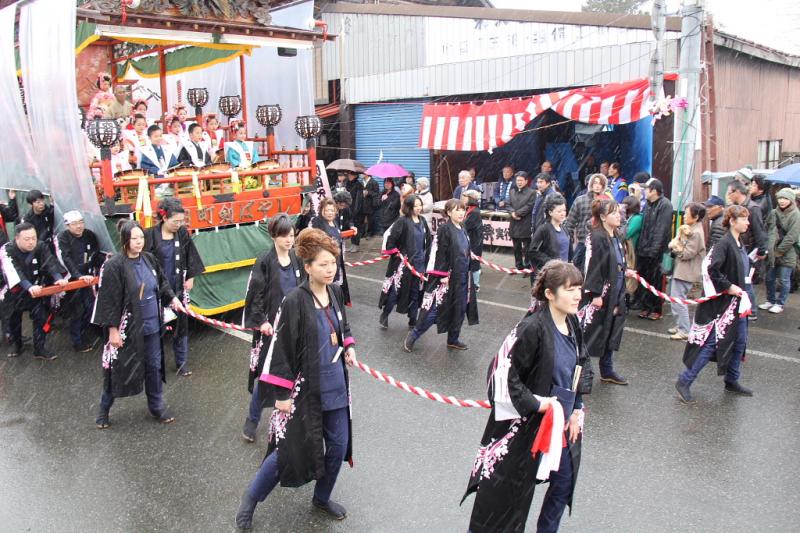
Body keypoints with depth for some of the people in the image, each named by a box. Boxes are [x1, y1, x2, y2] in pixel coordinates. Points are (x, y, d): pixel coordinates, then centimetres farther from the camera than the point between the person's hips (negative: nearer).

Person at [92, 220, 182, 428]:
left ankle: (157, 406, 32)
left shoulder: (149, 259, 0)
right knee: (118, 369, 9)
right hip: (126, 328, -5)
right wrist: (113, 330, -15)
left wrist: (172, 298, 4)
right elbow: (109, 300, -16)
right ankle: (104, 409, 32)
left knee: (154, 366, 15)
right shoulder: (114, 266, -18)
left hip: (151, 325, 5)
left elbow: (162, 283, 17)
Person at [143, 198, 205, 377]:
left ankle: (182, 362, 20)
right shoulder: (150, 235, -11)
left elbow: (191, 258, 6)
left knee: (181, 325, 8)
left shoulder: (183, 234, -2)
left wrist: (190, 278, 2)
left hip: (178, 288, 2)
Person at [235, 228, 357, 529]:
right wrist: (281, 393, -15)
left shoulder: (335, 293, 0)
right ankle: (251, 497, 28)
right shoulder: (294, 302, -20)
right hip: (305, 388, -6)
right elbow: (281, 349, -17)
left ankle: (322, 498, 39)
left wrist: (348, 346, 3)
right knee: (291, 449, 1)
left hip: (336, 385, 6)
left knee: (339, 445, 14)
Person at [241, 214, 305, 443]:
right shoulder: (265, 261, -11)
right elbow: (255, 294, -10)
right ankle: (252, 419, 19)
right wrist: (261, 321, -14)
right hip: (271, 326, -5)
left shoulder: (296, 259, 4)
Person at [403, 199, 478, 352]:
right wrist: (443, 275, -19)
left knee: (460, 309, 14)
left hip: (462, 277, 8)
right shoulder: (444, 229, -14)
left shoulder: (462, 230, 10)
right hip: (447, 277, -8)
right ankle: (413, 336, 11)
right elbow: (439, 253, -16)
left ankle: (453, 339, 30)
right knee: (433, 308, -4)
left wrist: (466, 274, 17)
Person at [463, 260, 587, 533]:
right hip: (526, 423, -7)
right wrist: (534, 403, -19)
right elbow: (507, 372, -22)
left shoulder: (572, 324, 0)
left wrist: (576, 410, 6)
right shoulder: (533, 327, -24)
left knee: (564, 481, 18)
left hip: (562, 422, 7)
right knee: (504, 487, 9)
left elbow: (579, 369, 12)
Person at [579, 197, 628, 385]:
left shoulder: (615, 237, 9)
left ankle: (607, 371, 31)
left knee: (611, 333, 17)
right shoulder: (596, 237, -18)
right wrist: (596, 294, -21)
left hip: (614, 295, 9)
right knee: (590, 333, -1)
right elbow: (592, 267, -20)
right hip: (599, 295, -9)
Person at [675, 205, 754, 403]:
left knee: (740, 341, 16)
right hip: (721, 304, -9)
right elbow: (711, 269, -29)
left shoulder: (739, 244, 10)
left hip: (736, 303, 9)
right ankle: (684, 382, 3)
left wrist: (741, 290, 10)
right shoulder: (724, 243, -19)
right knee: (710, 343, -6)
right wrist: (728, 287, -22)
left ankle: (732, 381, 32)